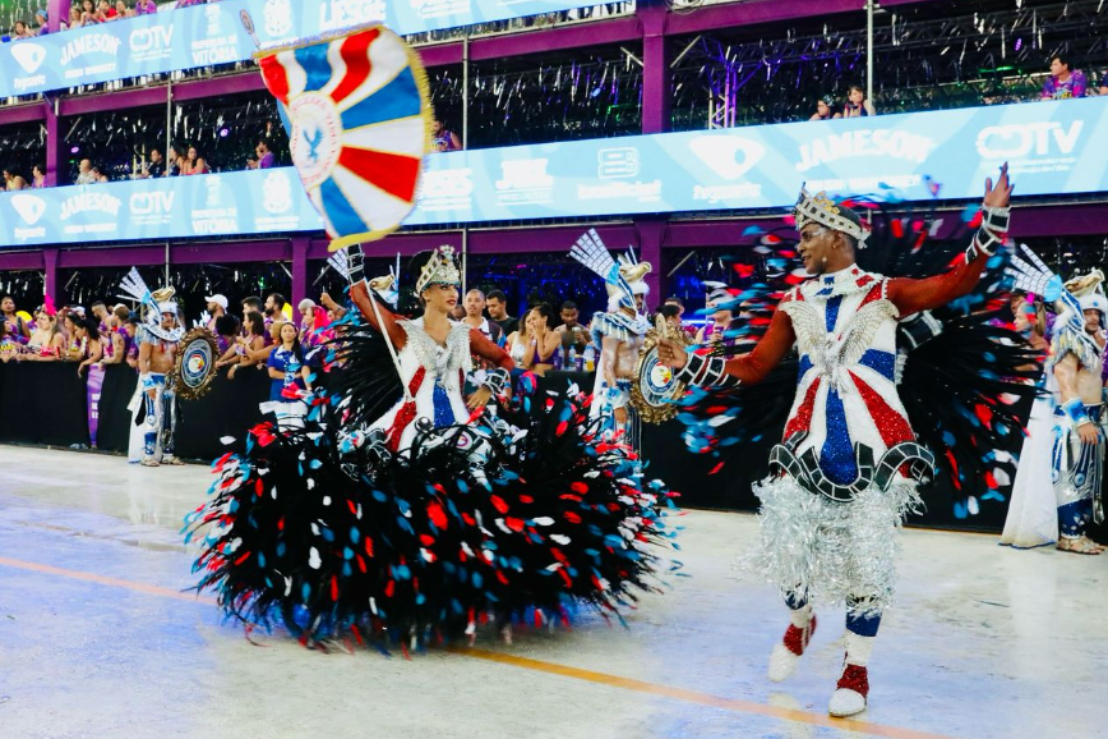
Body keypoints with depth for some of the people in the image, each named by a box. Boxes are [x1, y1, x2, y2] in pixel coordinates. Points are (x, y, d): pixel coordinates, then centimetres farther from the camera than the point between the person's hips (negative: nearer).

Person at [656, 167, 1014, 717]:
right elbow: (754, 367, 11)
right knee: (788, 539, 1)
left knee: (866, 552, 2)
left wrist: (993, 217, -15)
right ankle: (800, 622, 34)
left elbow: (957, 281, -7)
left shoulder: (883, 293, 1)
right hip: (809, 440, 3)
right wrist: (690, 366, 3)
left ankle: (856, 669, 17)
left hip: (874, 443, -3)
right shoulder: (795, 304, 10)